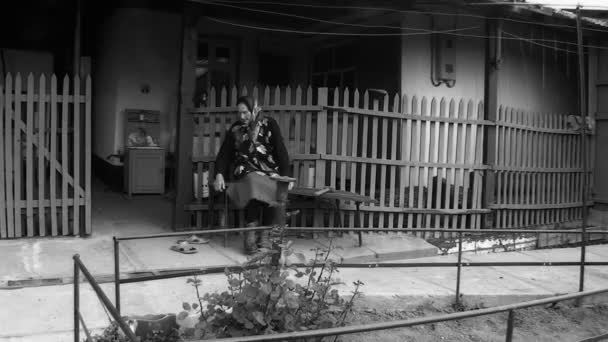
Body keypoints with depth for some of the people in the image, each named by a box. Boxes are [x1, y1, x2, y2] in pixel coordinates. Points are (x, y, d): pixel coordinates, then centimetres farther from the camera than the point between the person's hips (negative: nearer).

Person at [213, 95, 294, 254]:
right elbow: (224, 154, 9)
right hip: (246, 172, 0)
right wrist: (219, 174, -9)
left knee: (277, 192, -33)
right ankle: (251, 235, -33)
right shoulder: (235, 129, 9)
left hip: (269, 172, 0)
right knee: (254, 184, -36)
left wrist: (286, 176, -13)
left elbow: (281, 152, -1)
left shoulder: (269, 125, 3)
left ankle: (264, 235, -22)